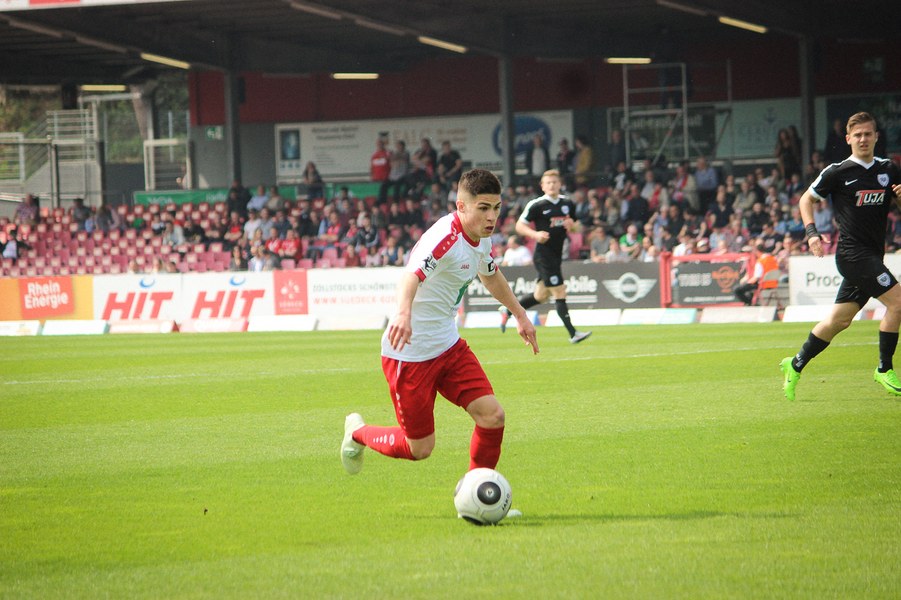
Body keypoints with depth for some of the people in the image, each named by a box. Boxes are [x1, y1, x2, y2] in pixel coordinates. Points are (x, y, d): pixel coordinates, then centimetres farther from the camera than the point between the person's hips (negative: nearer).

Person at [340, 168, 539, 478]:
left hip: (448, 346, 8)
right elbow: (412, 276, -44)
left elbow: (490, 275, 27)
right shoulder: (446, 237, -25)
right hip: (409, 354, -8)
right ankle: (358, 432, 32)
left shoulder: (482, 238, 3)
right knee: (420, 448, 2)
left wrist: (520, 315, 34)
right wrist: (404, 313, -64)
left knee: (492, 416, -9)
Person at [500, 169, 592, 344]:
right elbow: (519, 226, -5)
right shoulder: (536, 205, -9)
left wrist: (571, 225, -4)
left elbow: (574, 228, 21)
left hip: (557, 255, 7)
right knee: (559, 292, -9)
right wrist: (535, 234, -22)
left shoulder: (567, 203, 9)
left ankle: (508, 311, 32)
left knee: (541, 296, 15)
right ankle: (573, 334, -7)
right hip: (544, 255, -7)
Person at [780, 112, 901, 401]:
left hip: (872, 255, 6)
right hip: (853, 253, -6)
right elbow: (807, 199, 8)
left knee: (839, 320, 11)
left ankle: (795, 365, 25)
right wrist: (812, 232, -5)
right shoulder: (837, 172, -3)